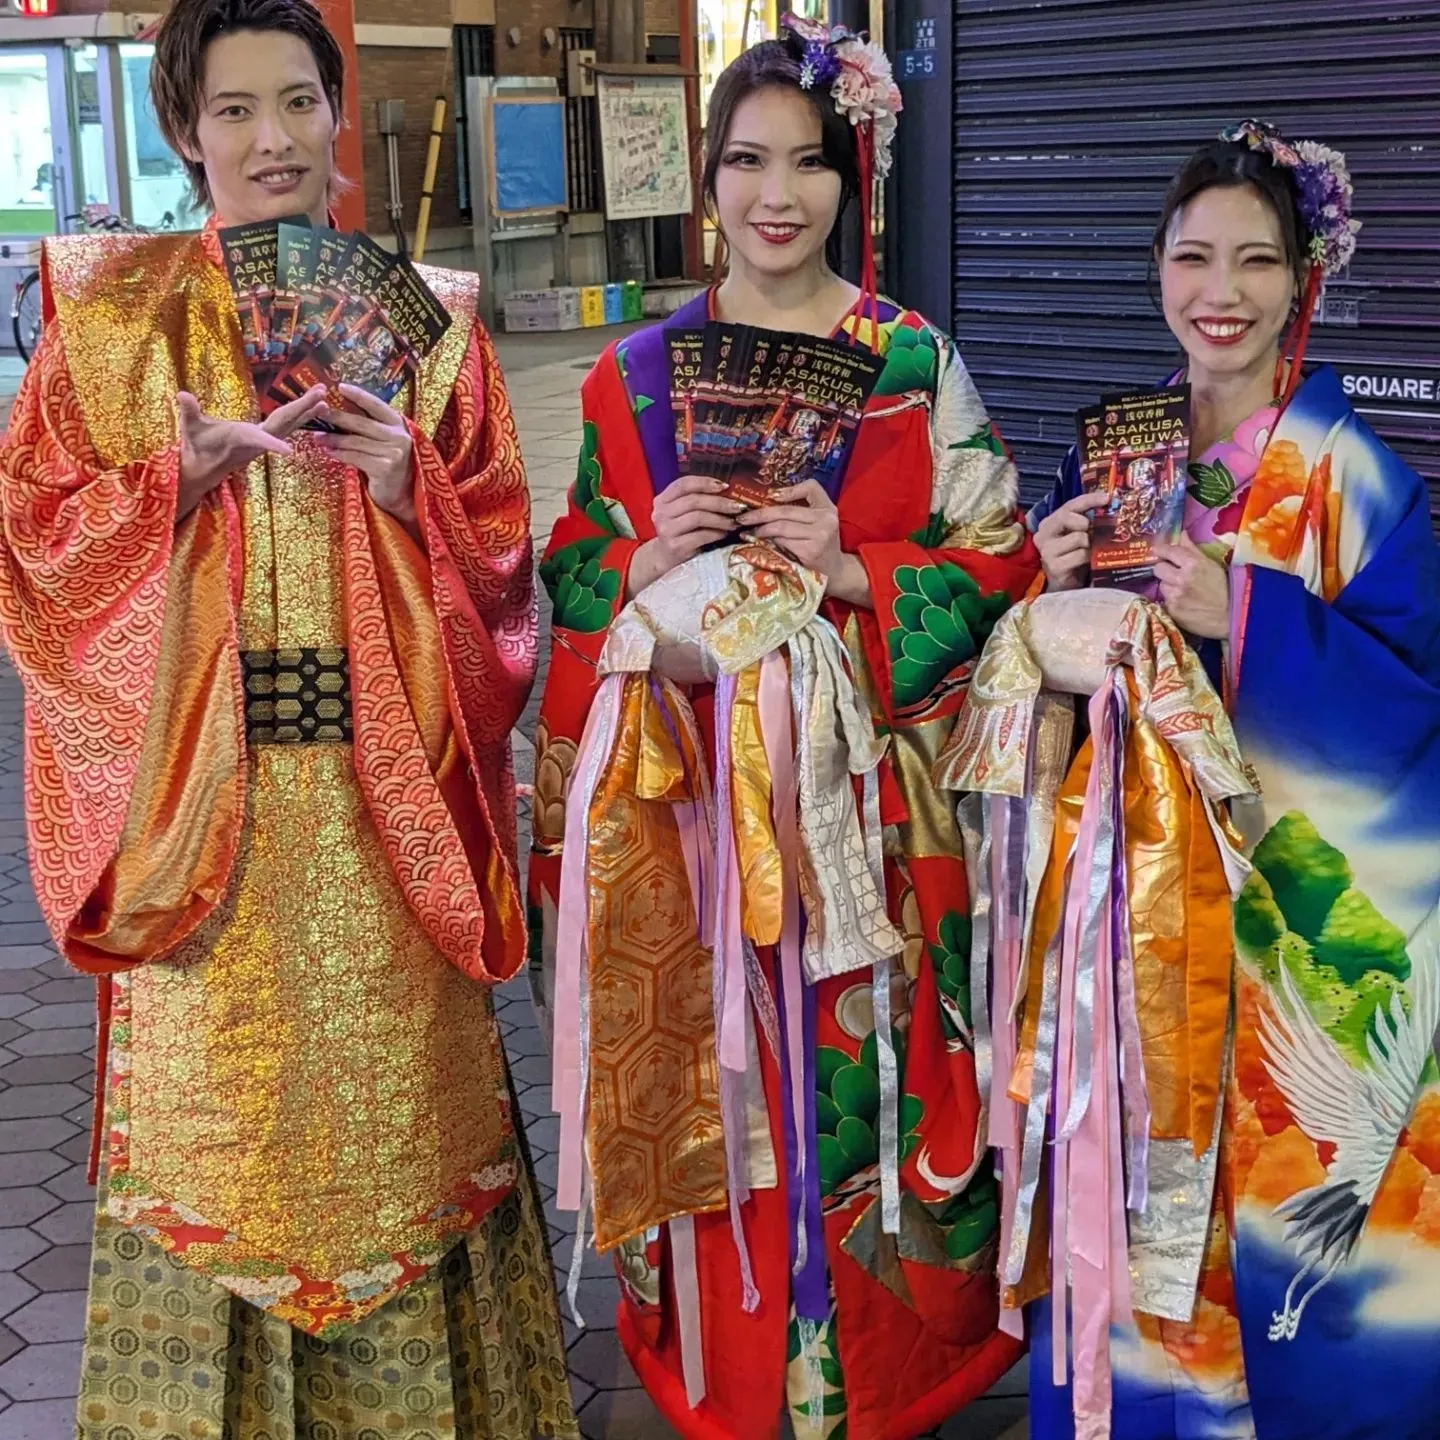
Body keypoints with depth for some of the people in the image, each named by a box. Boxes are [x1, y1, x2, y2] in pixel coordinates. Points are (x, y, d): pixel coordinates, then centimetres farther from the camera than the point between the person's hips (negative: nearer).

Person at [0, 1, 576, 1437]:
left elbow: (501, 555, 7)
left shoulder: (424, 314, 8)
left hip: (382, 784, 1)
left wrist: (408, 489, -13)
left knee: (390, 1084, 6)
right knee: (212, 1089, 3)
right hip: (200, 780, -1)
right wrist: (188, 473, -15)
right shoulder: (115, 309, 5)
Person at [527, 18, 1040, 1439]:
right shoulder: (639, 369, 5)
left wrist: (851, 570, -16)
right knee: (708, 1070, 7)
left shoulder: (912, 362, -1)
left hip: (857, 784, -1)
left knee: (855, 1057, 5)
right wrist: (649, 565, -12)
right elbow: (573, 577, 9)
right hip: (684, 781, 2)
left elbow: (998, 559, -1)